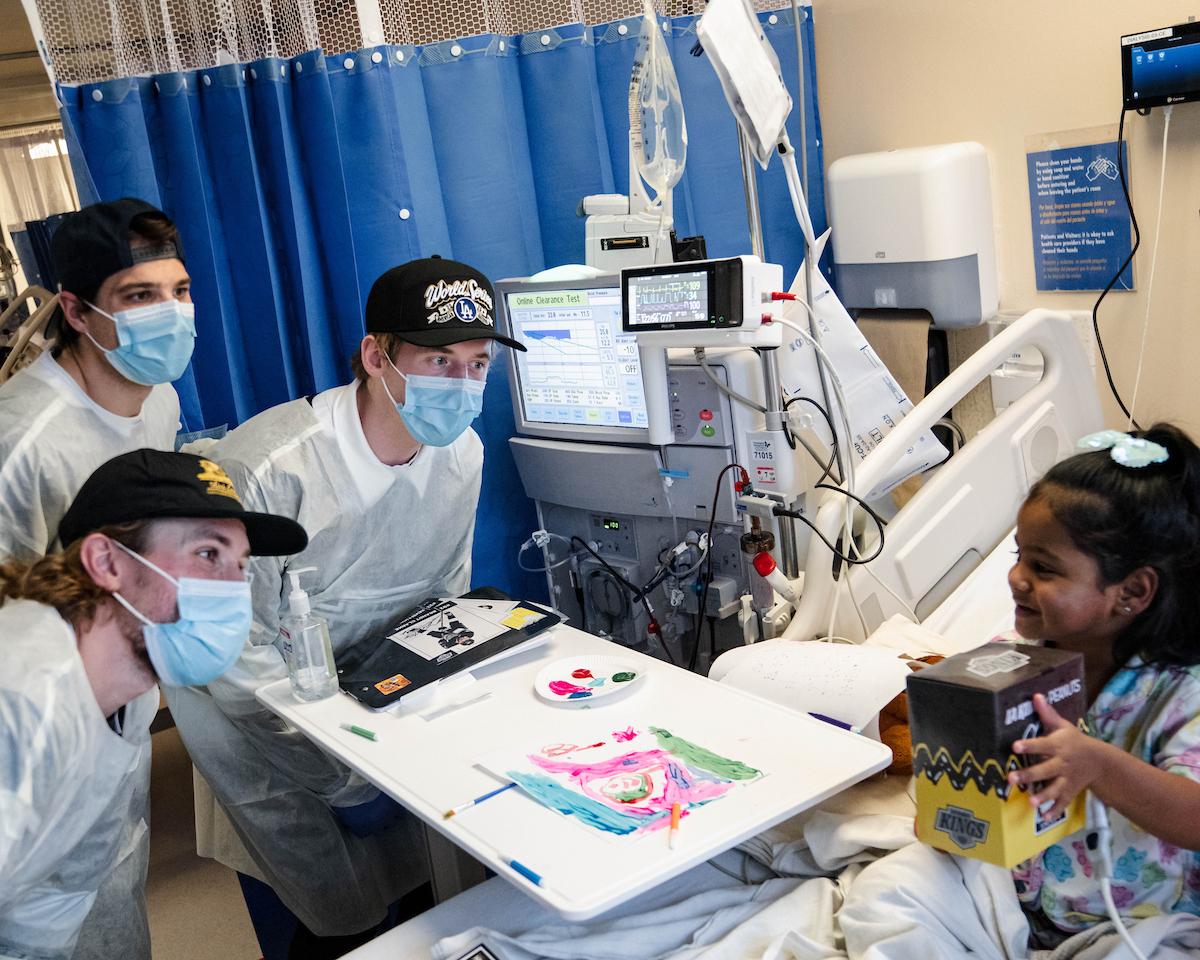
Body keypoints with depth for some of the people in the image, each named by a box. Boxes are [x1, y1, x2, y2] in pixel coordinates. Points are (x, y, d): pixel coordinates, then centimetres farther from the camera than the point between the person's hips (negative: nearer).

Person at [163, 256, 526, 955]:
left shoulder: (461, 452, -10)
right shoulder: (270, 467, -31)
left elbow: (448, 597, 4)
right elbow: (239, 655, -25)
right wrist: (350, 776, -22)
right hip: (255, 704, -5)